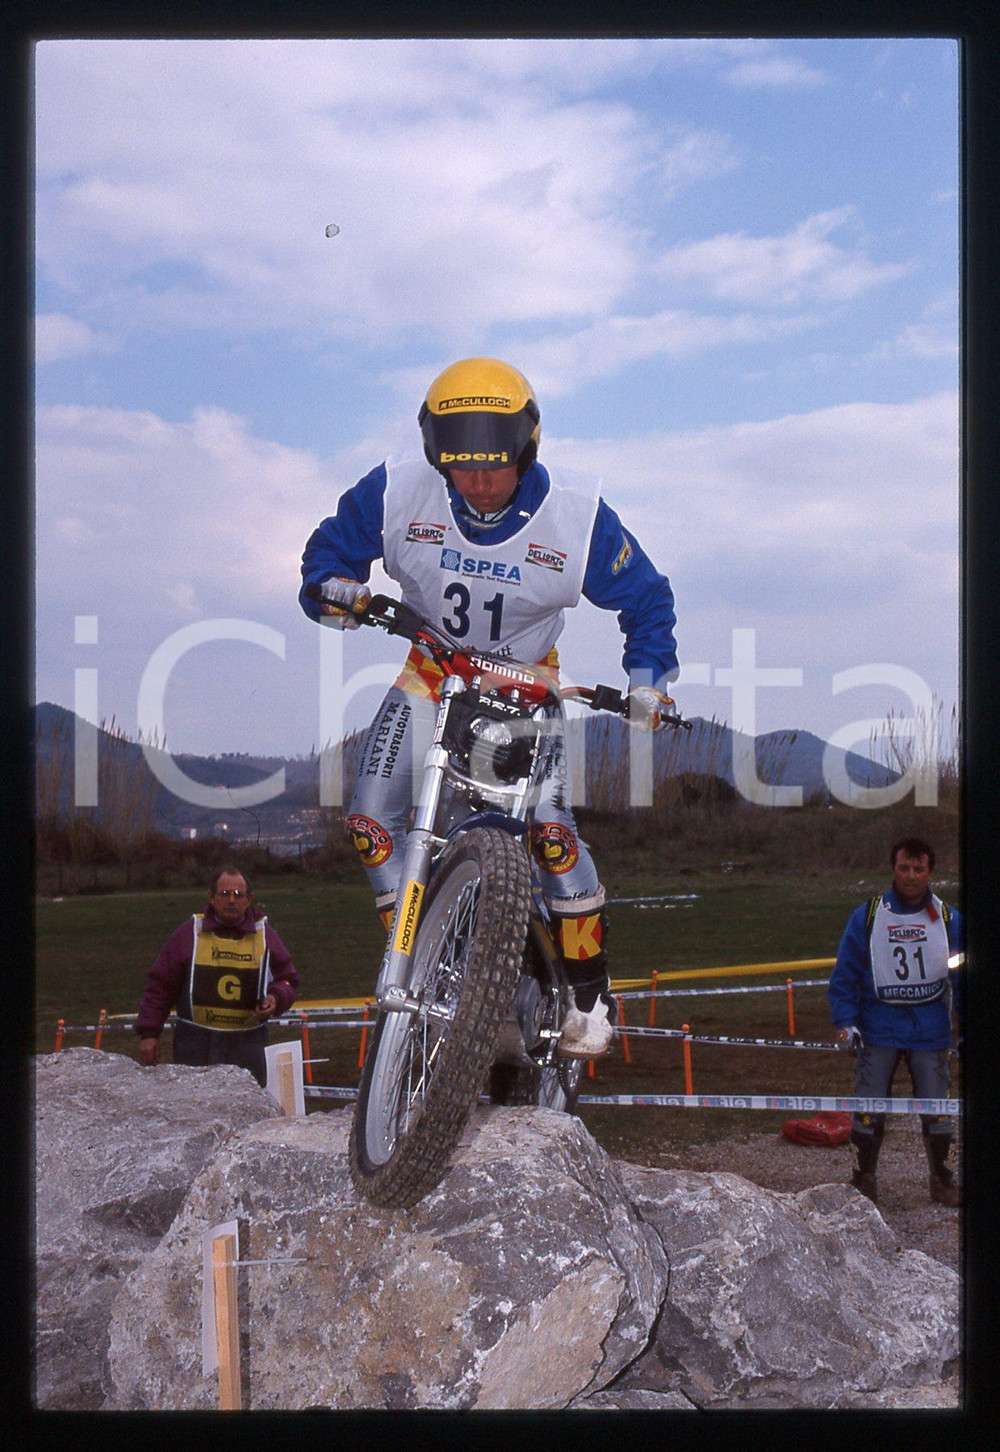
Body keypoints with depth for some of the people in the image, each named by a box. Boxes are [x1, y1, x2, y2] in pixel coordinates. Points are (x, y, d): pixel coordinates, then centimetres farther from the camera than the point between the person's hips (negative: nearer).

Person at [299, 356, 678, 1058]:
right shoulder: (396, 493, -19)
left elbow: (644, 594, -5)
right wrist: (333, 586, -24)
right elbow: (333, 542, -1)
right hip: (432, 671, 2)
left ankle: (591, 992, -2)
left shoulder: (577, 514, -20)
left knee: (550, 826, -19)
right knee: (371, 817, -13)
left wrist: (648, 674, -18)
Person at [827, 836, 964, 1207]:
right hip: (877, 1031, -1)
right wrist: (845, 1022, -6)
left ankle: (941, 1179, 21)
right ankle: (864, 1178, 17)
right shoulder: (867, 916, -1)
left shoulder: (949, 920, 2)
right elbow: (845, 974, 2)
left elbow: (962, 979, 9)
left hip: (931, 1032, 1)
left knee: (936, 1107, 3)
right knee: (868, 1106, 1)